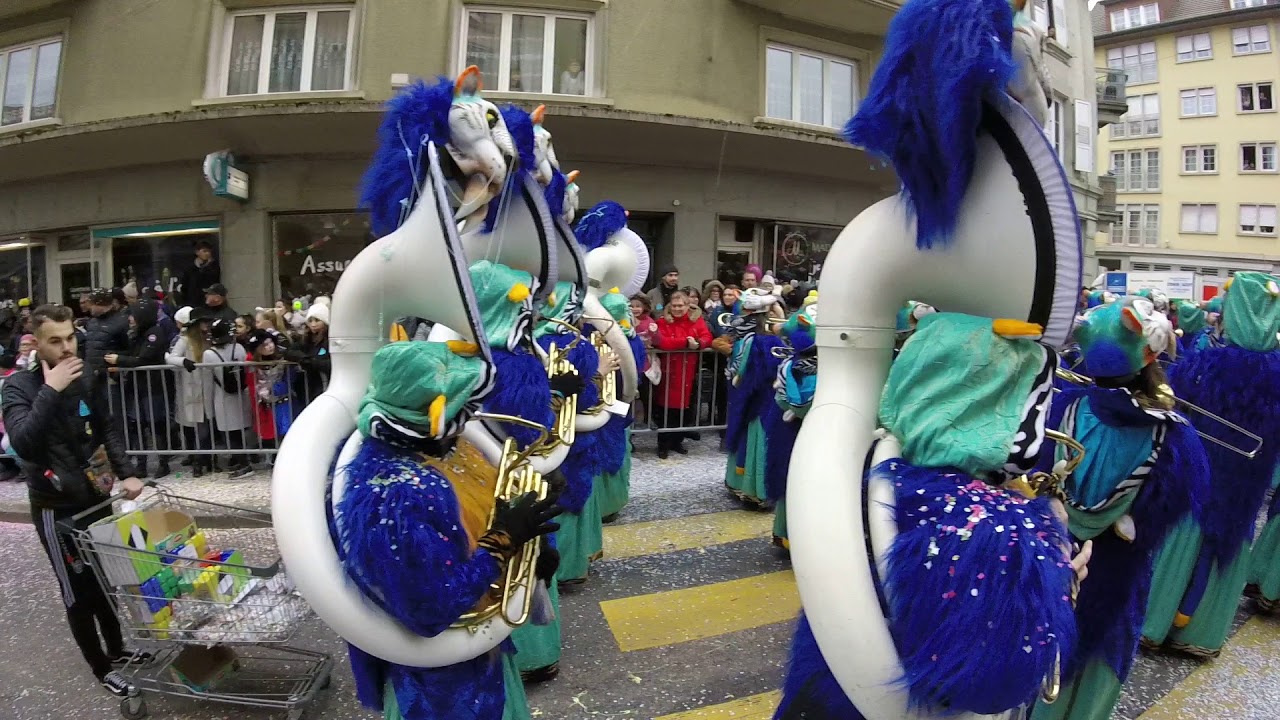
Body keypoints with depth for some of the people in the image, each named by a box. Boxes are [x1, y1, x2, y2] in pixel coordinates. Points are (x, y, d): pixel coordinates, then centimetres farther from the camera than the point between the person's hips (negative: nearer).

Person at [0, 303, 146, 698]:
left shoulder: (87, 379, -2)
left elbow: (108, 428, 6)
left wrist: (126, 473, -5)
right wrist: (51, 390, -34)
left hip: (95, 497, 5)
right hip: (55, 507, -4)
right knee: (78, 590, 8)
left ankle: (117, 650, 37)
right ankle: (102, 669, 23)